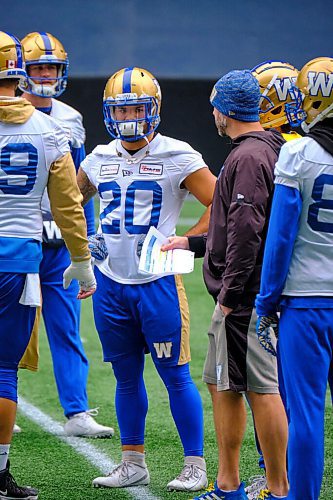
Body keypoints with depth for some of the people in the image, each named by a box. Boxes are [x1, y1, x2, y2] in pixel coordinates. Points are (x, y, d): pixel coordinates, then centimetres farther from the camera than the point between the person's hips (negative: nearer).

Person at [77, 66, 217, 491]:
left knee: (175, 376, -2)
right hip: (111, 282, 5)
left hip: (157, 281, -5)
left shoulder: (177, 157, -6)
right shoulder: (100, 159, 10)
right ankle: (133, 464, 20)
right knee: (127, 377, 11)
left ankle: (195, 466, 6)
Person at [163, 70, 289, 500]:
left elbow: (247, 233, -22)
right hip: (246, 293, 11)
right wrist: (193, 243, 32)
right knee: (221, 384, 16)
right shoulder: (263, 151, 16)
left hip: (245, 293, -11)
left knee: (261, 390, -7)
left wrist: (231, 294, -19)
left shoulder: (248, 158, -16)